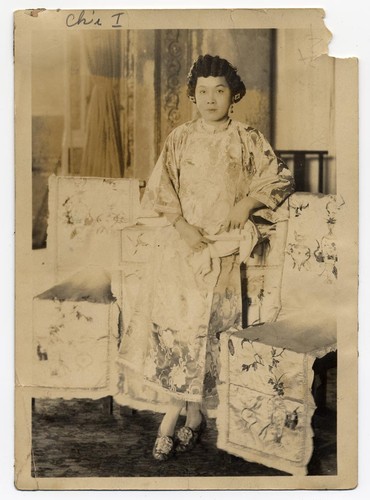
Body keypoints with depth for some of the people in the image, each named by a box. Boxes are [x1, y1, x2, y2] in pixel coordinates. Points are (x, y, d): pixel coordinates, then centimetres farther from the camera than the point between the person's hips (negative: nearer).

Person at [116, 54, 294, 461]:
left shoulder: (248, 141, 4)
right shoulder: (180, 139, 8)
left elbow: (282, 179, 10)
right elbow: (159, 191, 5)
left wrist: (249, 201, -7)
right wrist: (181, 225, -10)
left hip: (223, 246, -1)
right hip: (180, 242, 1)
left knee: (207, 326, -3)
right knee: (170, 322, -9)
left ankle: (175, 416, 10)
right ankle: (193, 416, 1)